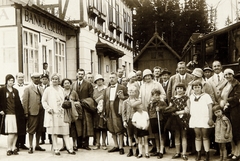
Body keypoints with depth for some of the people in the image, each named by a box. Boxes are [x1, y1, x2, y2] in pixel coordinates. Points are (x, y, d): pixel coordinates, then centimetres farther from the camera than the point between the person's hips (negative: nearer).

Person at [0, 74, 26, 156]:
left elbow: (18, 102, 14)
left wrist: (21, 112, 7)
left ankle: (13, 148, 11)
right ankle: (9, 149, 0)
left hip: (15, 114, 4)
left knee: (16, 132, 1)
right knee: (11, 132, -10)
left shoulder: (15, 91, 14)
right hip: (7, 114, -4)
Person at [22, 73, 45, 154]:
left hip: (41, 111, 6)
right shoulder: (28, 89, -2)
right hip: (33, 111, -6)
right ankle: (30, 147, 5)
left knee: (39, 130, 11)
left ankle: (37, 145, 22)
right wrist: (26, 112, -11)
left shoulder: (41, 89, 16)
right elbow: (25, 101, -6)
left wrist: (44, 110, 7)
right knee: (31, 130, -1)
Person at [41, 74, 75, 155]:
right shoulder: (48, 90, 3)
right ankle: (55, 149, 7)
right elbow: (43, 101, 3)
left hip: (61, 113, 3)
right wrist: (48, 108, -9)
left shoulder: (61, 89, 12)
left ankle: (69, 148, -1)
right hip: (52, 113, -2)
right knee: (54, 131, 0)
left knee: (65, 131, -2)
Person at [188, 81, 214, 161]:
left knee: (205, 137, 0)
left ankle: (207, 154, 6)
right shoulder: (191, 96, 10)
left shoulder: (206, 96, -2)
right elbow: (190, 107, 19)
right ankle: (198, 154, 12)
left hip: (204, 119, -3)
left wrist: (210, 119, -11)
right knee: (197, 137, 7)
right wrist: (190, 114, 7)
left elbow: (210, 108, -5)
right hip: (194, 119, 4)